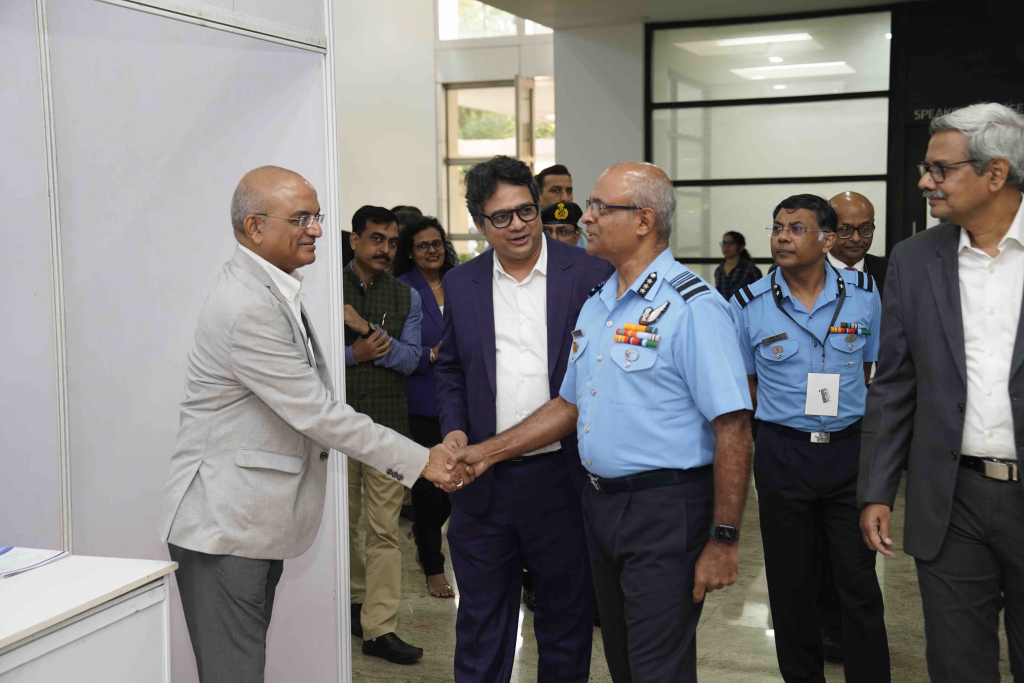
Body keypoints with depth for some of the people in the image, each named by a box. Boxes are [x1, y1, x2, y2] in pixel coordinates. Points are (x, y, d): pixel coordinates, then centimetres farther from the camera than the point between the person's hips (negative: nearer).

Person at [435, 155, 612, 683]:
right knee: (481, 623, 14)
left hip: (564, 476, -2)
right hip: (483, 481, 2)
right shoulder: (461, 285, 6)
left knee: (567, 617, 14)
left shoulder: (590, 274, -4)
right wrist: (454, 429, -2)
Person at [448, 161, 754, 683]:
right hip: (601, 502, 8)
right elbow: (571, 405, 19)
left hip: (665, 510, -8)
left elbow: (732, 429, -18)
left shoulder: (692, 306, -15)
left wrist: (723, 541, -19)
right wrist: (490, 451, 14)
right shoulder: (597, 303, 11)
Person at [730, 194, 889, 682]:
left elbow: (873, 373, 11)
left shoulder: (865, 296, -1)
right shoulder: (748, 305, -4)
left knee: (860, 583, 1)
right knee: (791, 582, 10)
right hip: (782, 454, 0)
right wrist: (790, 418, 8)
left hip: (850, 450, 0)